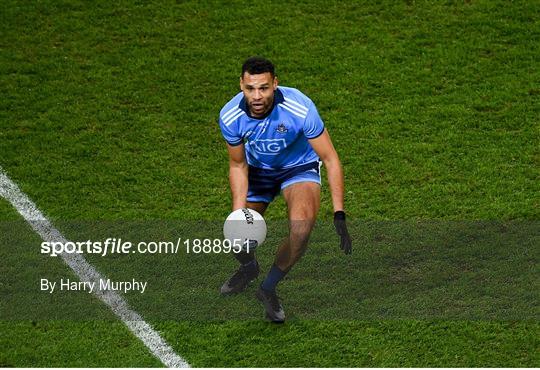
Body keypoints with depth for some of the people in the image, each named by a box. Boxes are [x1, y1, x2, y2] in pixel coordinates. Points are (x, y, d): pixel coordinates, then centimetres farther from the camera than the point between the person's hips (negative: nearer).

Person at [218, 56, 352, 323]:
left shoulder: (300, 108, -34)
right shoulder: (230, 116, -26)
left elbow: (331, 160, -25)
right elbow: (238, 166, -8)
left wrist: (339, 215, -29)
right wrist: (239, 213, -20)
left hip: (299, 168, -2)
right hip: (257, 170, 3)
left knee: (302, 226, -30)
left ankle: (268, 288, -4)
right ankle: (249, 268, 38)